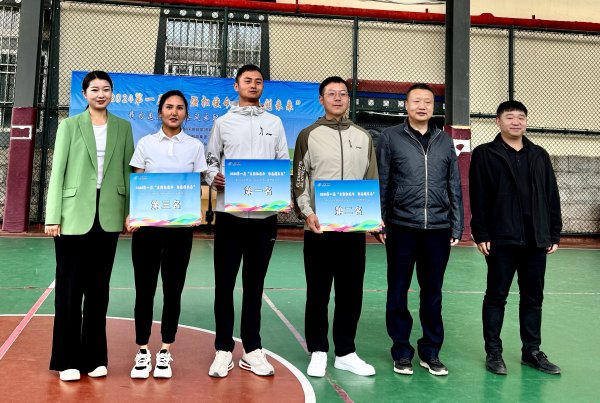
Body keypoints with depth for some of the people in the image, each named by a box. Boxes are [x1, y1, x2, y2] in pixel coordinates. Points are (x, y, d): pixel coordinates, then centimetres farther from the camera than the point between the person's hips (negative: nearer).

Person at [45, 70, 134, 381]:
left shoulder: (123, 127, 10)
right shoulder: (69, 125, 4)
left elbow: (128, 170, 9)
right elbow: (58, 171, -1)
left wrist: (130, 212, 2)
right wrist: (53, 216, -8)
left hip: (108, 217, 2)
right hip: (75, 215, -2)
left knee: (98, 288, 9)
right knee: (69, 288, 3)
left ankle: (94, 357, 19)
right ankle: (67, 359, 14)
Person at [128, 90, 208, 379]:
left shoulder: (195, 146, 6)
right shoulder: (145, 143, 7)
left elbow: (197, 187, 5)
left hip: (179, 226, 0)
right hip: (147, 225, 0)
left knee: (173, 290, 6)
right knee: (145, 289, 3)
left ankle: (164, 353, 18)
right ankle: (142, 352, 16)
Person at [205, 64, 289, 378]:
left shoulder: (274, 123, 13)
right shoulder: (223, 122, 9)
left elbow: (284, 162, 11)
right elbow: (210, 161, 8)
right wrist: (214, 178, -13)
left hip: (264, 214, 1)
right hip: (229, 213, -1)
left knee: (254, 284, 9)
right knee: (224, 283, 3)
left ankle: (252, 349, 19)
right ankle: (223, 350, 14)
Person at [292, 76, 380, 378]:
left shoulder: (363, 137, 12)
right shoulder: (309, 135, 4)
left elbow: (372, 181, 13)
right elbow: (299, 180, 0)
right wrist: (306, 212, -13)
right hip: (318, 228, -2)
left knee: (351, 292, 7)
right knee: (318, 292, 4)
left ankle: (345, 353, 20)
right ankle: (318, 352, 17)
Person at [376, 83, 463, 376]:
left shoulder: (445, 141, 11)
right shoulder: (390, 138, 3)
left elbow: (455, 187, 12)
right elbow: (380, 184, 1)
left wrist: (457, 228, 8)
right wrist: (379, 223, -3)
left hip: (438, 230, 2)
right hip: (401, 228, -2)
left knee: (433, 294, 10)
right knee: (398, 293, 6)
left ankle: (431, 352, 23)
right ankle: (402, 352, 20)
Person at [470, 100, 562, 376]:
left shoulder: (540, 155, 13)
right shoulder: (484, 154, -1)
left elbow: (552, 197, 13)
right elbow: (478, 198, -6)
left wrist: (554, 234, 8)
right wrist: (481, 234, -11)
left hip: (536, 241, 5)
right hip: (502, 240, -4)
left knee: (533, 298, 11)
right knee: (496, 297, 5)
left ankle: (531, 351, 24)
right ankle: (493, 352, 15)